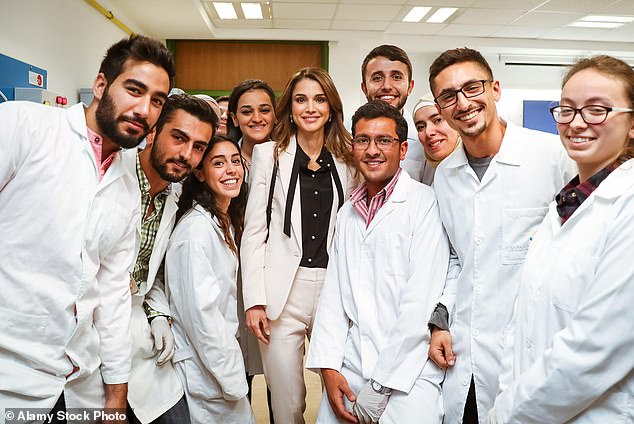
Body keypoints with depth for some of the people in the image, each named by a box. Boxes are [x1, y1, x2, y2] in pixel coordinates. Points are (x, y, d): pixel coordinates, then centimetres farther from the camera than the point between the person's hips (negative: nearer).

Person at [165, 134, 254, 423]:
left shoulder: (226, 223, 8)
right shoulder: (197, 228, -21)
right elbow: (201, 312, -23)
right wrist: (233, 379, -17)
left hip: (222, 356, 8)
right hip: (203, 373, -8)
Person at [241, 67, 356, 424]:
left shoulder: (346, 160, 9)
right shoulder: (269, 154, 4)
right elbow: (254, 231, 1)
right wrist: (254, 300, -6)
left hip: (335, 287, 2)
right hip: (283, 292, -1)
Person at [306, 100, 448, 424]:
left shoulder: (424, 203, -8)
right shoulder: (348, 213, 12)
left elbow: (420, 303, -13)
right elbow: (333, 293, 9)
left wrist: (378, 388, -12)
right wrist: (329, 367, -2)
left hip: (407, 371, -4)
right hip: (351, 365, 5)